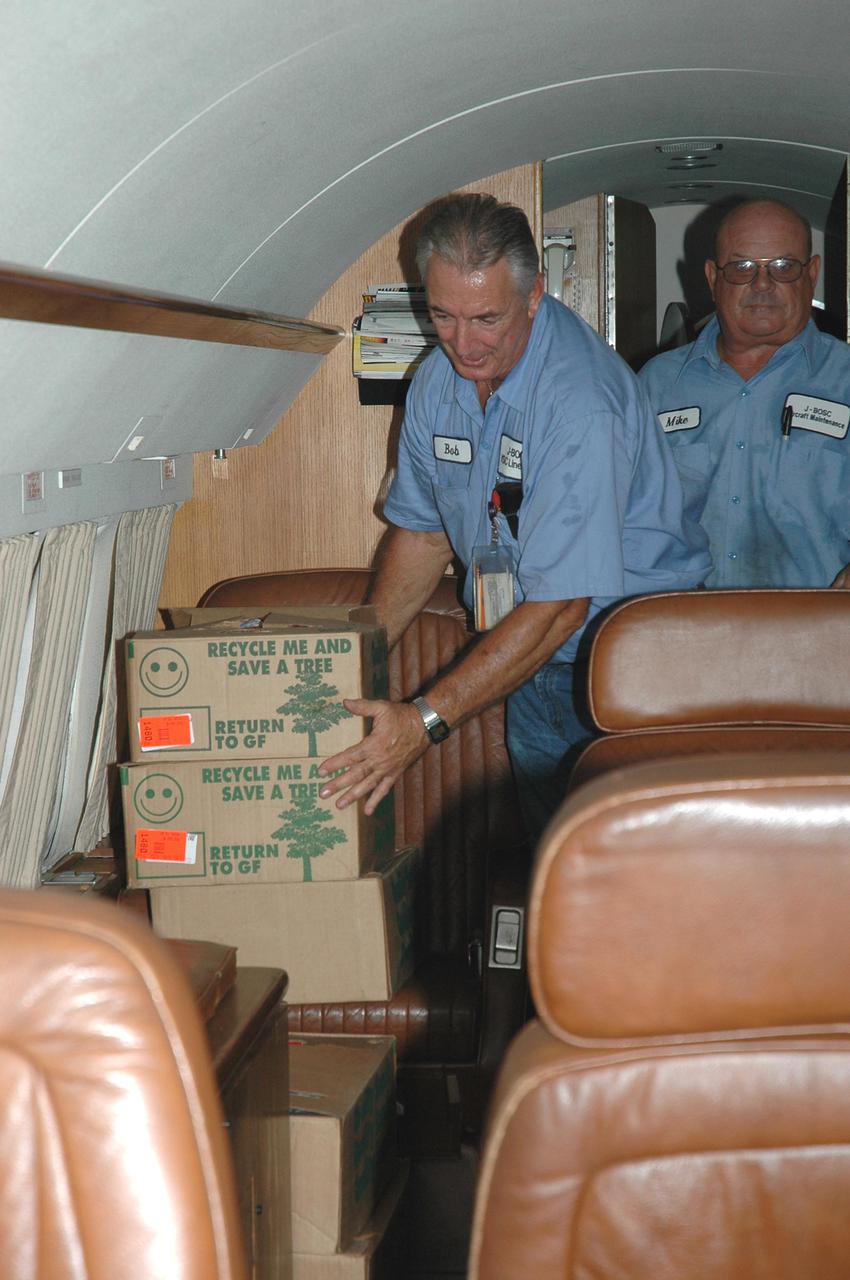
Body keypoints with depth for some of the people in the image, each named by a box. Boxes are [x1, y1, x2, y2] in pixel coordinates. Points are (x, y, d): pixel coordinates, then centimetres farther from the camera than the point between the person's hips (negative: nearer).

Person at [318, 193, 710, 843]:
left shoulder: (581, 402, -26)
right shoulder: (438, 380, -1)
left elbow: (560, 605, -29)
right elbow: (423, 530, 10)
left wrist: (427, 719, -31)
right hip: (529, 663, 6)